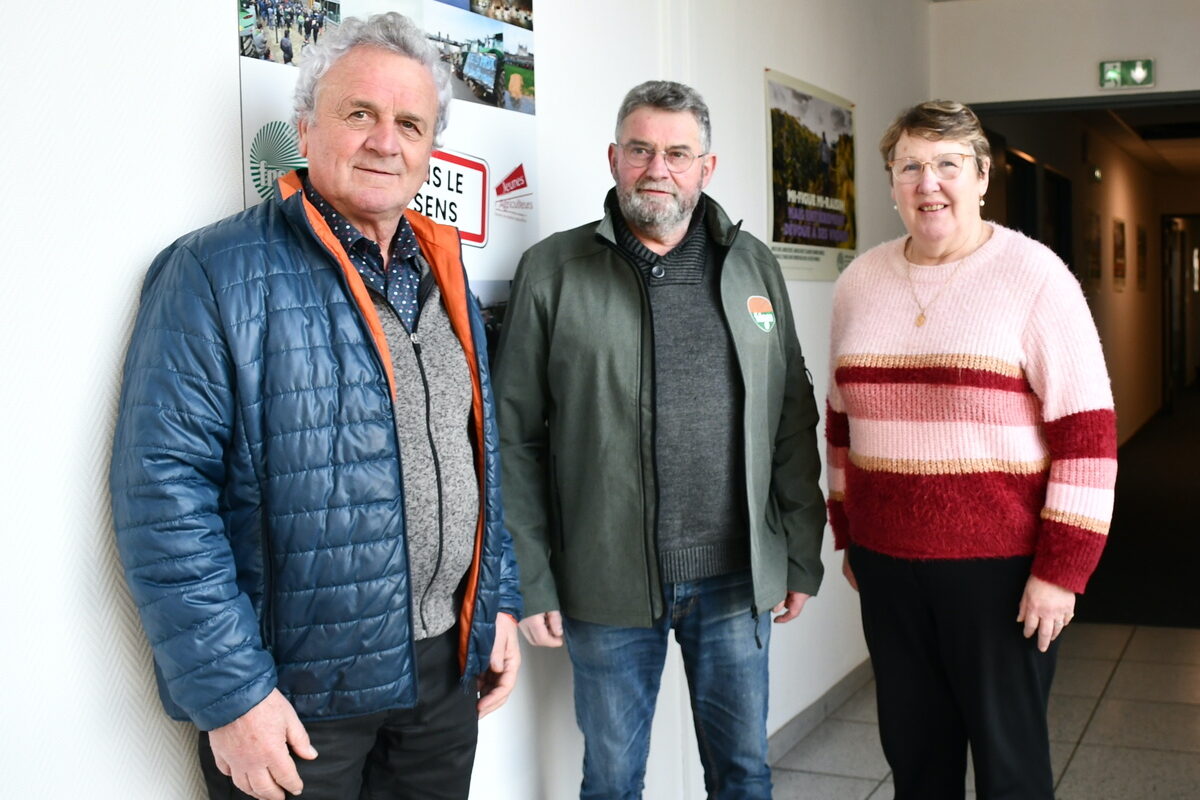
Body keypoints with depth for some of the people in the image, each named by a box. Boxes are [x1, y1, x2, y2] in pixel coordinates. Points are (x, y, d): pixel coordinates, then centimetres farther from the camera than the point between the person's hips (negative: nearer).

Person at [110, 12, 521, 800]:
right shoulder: (218, 274, -13)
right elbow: (163, 493, -17)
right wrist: (228, 691, -18)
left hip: (446, 667, 6)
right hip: (295, 691, -6)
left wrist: (499, 602, 12)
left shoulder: (444, 276, 9)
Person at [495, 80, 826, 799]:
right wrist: (530, 581, -6)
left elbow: (794, 421, 8)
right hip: (608, 583, -2)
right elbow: (515, 438, -3)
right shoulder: (554, 270, -2)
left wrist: (804, 556, 6)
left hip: (738, 579, 2)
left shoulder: (754, 265, 6)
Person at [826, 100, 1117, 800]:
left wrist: (1062, 569, -14)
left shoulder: (1035, 276, -7)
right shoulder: (861, 282, 8)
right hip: (886, 563, 5)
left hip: (1000, 568, -4)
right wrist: (847, 534, 16)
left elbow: (1087, 432, -11)